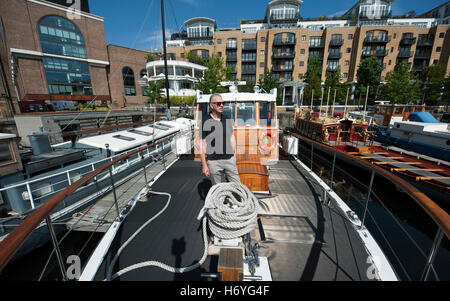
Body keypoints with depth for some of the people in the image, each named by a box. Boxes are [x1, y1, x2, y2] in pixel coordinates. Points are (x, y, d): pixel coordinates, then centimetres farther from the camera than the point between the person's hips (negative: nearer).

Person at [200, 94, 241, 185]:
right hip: (214, 162, -3)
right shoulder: (205, 123, -7)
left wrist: (235, 155, 13)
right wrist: (204, 165, -9)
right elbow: (202, 145, -7)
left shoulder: (227, 120, 8)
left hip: (229, 159, 4)